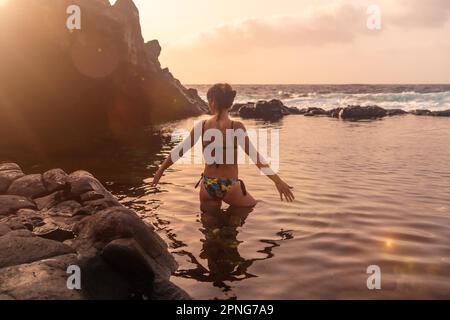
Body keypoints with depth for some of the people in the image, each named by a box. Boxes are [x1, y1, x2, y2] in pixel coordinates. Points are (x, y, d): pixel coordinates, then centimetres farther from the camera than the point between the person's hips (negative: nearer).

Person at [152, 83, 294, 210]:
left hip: (207, 185, 3)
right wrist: (277, 180, -22)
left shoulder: (202, 126, -6)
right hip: (229, 187, -3)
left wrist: (161, 170, 15)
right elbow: (255, 155, -22)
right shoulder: (236, 127, -15)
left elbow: (179, 151, 1)